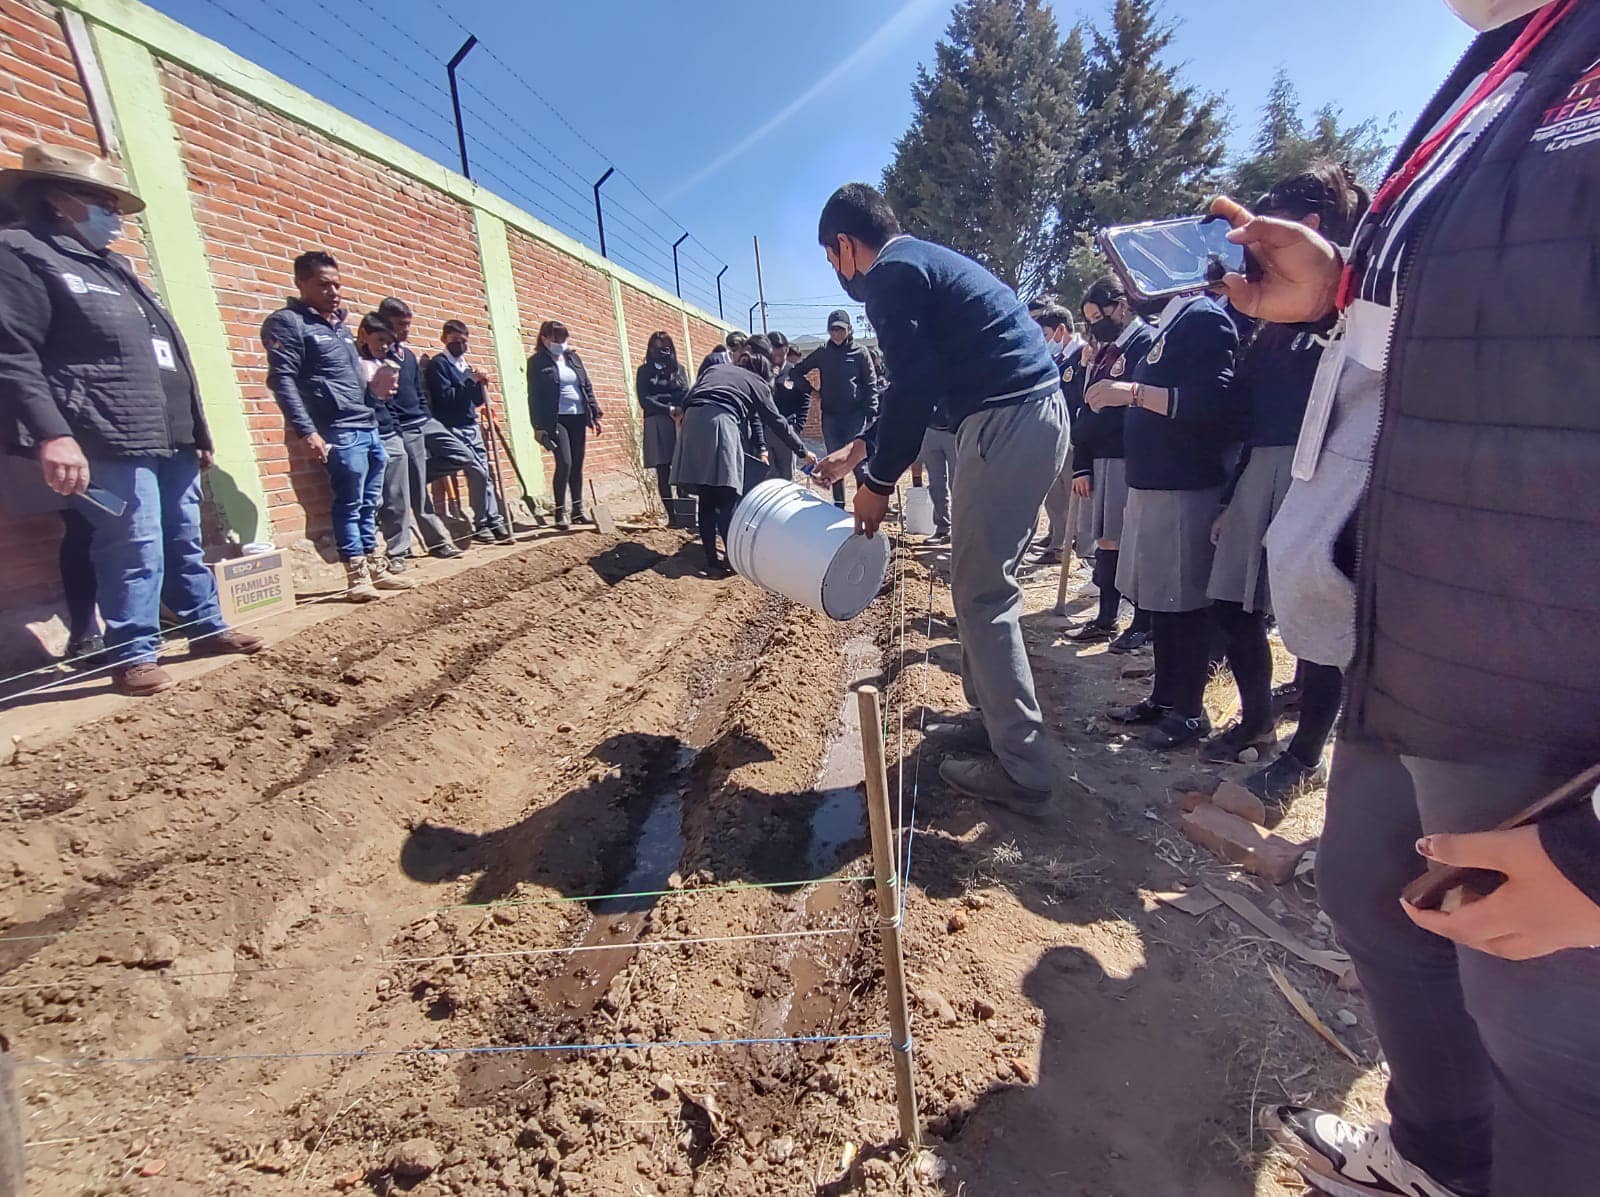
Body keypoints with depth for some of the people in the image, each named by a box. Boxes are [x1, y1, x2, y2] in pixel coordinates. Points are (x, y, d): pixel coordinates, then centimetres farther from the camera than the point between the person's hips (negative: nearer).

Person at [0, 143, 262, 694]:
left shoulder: (113, 266, 26)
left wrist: (195, 431, 24)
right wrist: (52, 436, -25)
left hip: (171, 436, 9)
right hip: (112, 442, -8)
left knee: (185, 542, 14)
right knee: (136, 551, -9)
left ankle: (206, 627, 24)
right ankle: (132, 655, 2)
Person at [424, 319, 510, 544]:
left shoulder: (466, 365, 19)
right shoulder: (438, 364, -2)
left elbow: (477, 401, 19)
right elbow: (445, 396, -14)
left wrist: (481, 383, 1)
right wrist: (471, 381, -16)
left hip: (471, 426, 7)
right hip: (451, 429, -7)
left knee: (485, 473, 0)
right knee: (478, 471, -17)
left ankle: (494, 521, 4)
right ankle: (482, 524, -7)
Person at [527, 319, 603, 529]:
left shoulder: (573, 358, 15)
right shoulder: (537, 362, 0)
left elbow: (587, 387, 17)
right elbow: (534, 396, -4)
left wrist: (595, 413, 8)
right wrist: (539, 426, -11)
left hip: (578, 418, 5)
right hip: (556, 420, -5)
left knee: (577, 465, 7)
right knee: (564, 463, -15)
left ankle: (578, 511, 14)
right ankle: (560, 513, -6)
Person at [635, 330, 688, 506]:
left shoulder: (679, 368, 18)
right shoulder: (644, 371, 12)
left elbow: (686, 393, 6)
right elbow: (644, 401, 1)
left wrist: (680, 410, -15)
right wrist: (669, 409, -10)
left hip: (680, 423, 1)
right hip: (656, 424, -1)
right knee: (663, 472, -5)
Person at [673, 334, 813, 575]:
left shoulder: (715, 369, 31)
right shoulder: (757, 383, 21)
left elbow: (687, 400, 20)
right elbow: (777, 422, 24)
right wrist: (803, 451, 33)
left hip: (692, 423, 4)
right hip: (721, 424, -4)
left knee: (706, 499, 7)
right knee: (728, 499, 1)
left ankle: (712, 561, 9)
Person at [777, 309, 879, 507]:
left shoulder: (860, 352, 1)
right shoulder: (822, 352, 8)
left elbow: (870, 384, -2)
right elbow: (797, 371, 16)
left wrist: (871, 413, -10)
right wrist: (809, 391, 3)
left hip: (855, 414, -3)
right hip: (829, 416, 3)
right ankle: (838, 504, 16)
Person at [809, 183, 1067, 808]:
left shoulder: (890, 275, -6)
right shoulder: (924, 260, 25)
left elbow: (914, 386, -15)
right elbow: (918, 377, 30)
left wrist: (878, 481, -5)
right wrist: (860, 448, 34)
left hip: (1006, 422, -10)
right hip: (1040, 412, 10)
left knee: (981, 594, -5)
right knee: (982, 582, 17)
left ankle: (1021, 768, 2)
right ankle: (992, 716, 30)